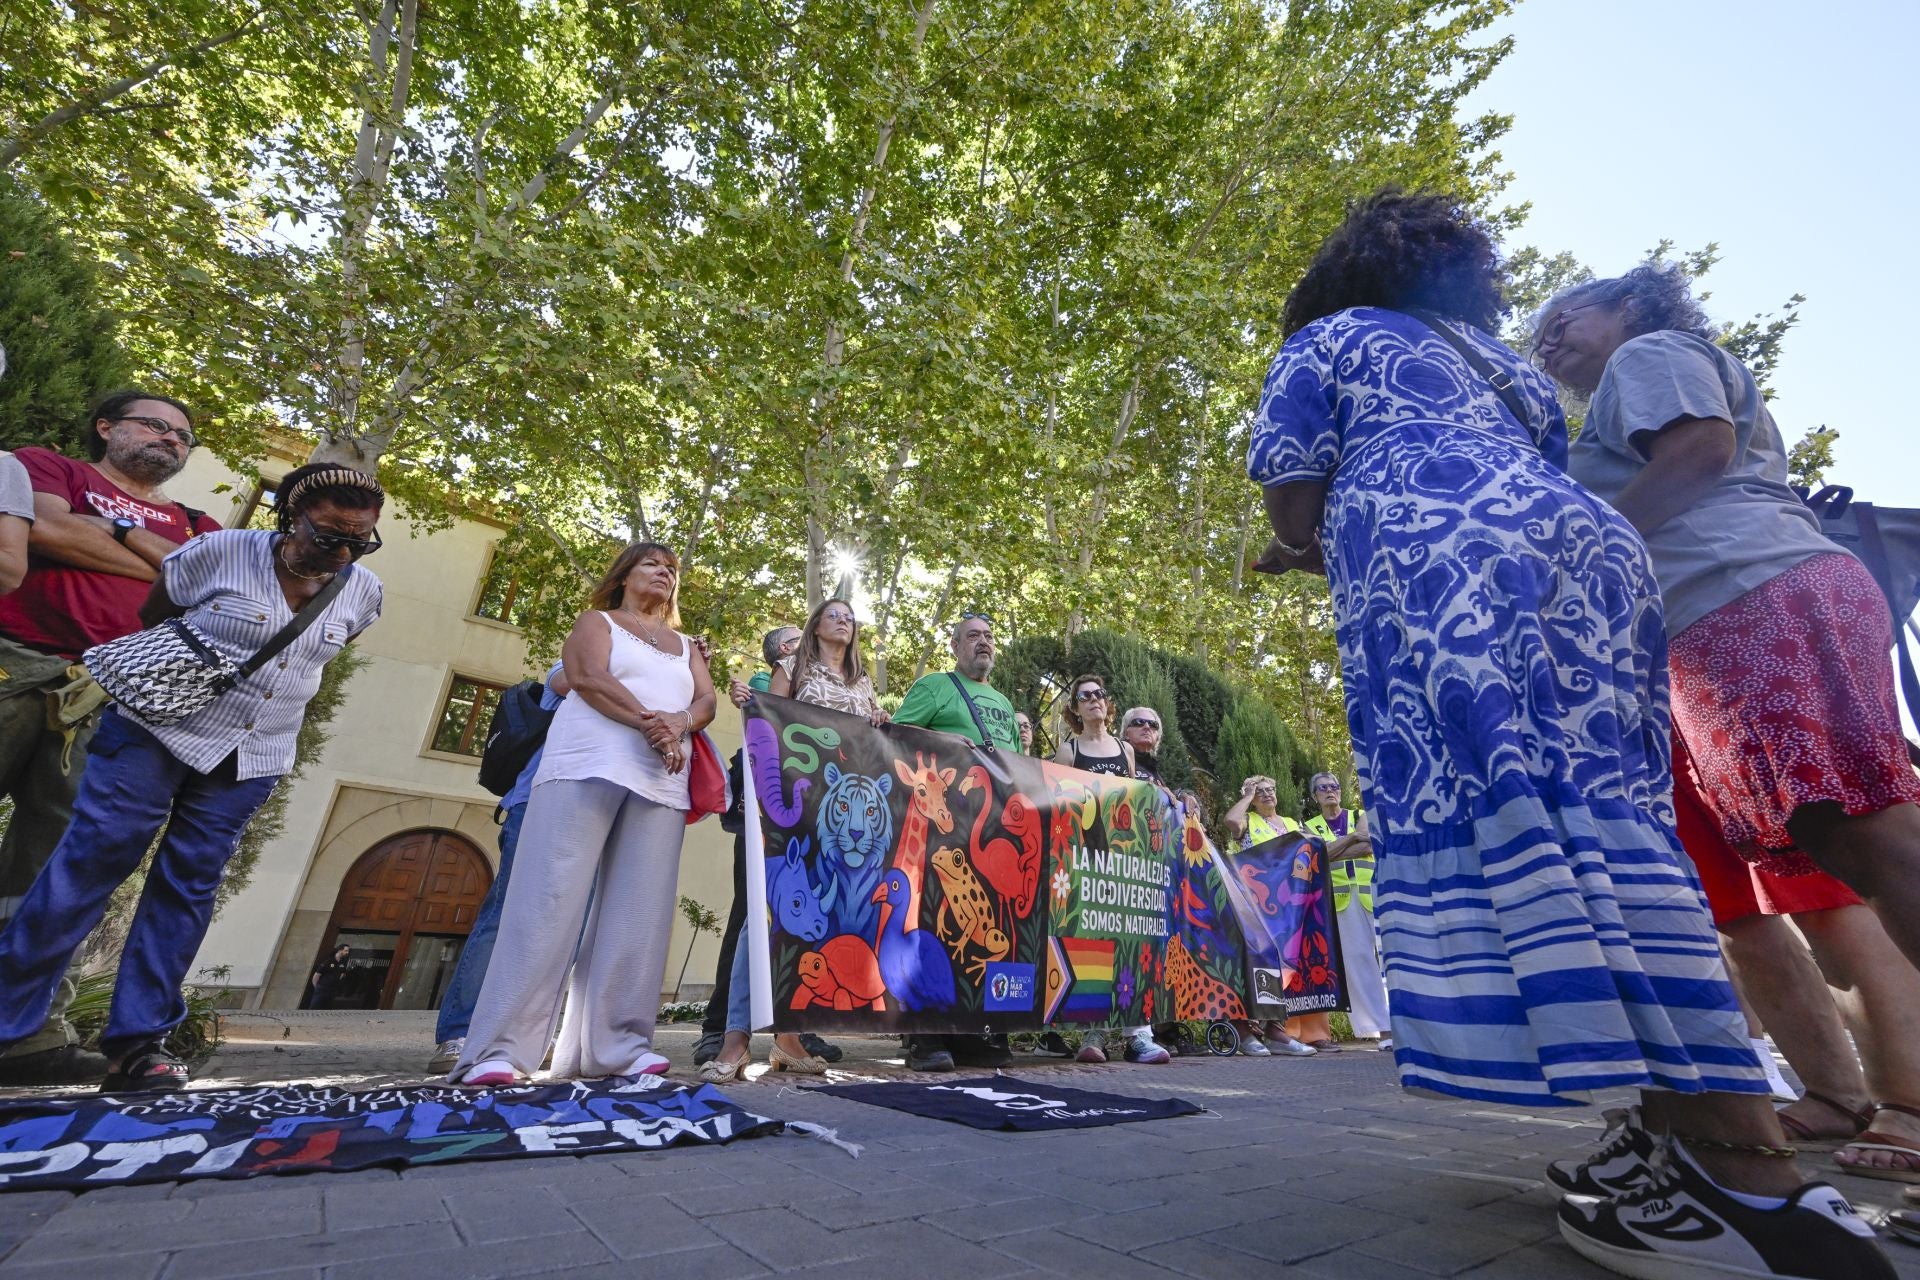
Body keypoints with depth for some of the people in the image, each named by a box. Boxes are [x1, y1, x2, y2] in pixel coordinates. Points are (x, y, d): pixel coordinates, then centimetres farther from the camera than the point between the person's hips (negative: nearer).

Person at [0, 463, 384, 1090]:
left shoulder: (362, 591, -2)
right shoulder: (219, 551, -12)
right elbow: (149, 617, 3)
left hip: (251, 760, 3)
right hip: (157, 731, -3)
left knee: (190, 886, 4)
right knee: (88, 863, -3)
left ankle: (138, 1039, 10)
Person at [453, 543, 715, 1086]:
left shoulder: (686, 646, 26)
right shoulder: (597, 621, 14)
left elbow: (706, 701, 10)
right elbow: (588, 677, -5)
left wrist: (677, 724, -13)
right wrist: (647, 722, -17)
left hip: (663, 781, 4)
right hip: (591, 766, -4)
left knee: (638, 913, -2)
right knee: (551, 901, -10)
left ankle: (617, 1045, 1)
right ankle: (497, 1049, -7)